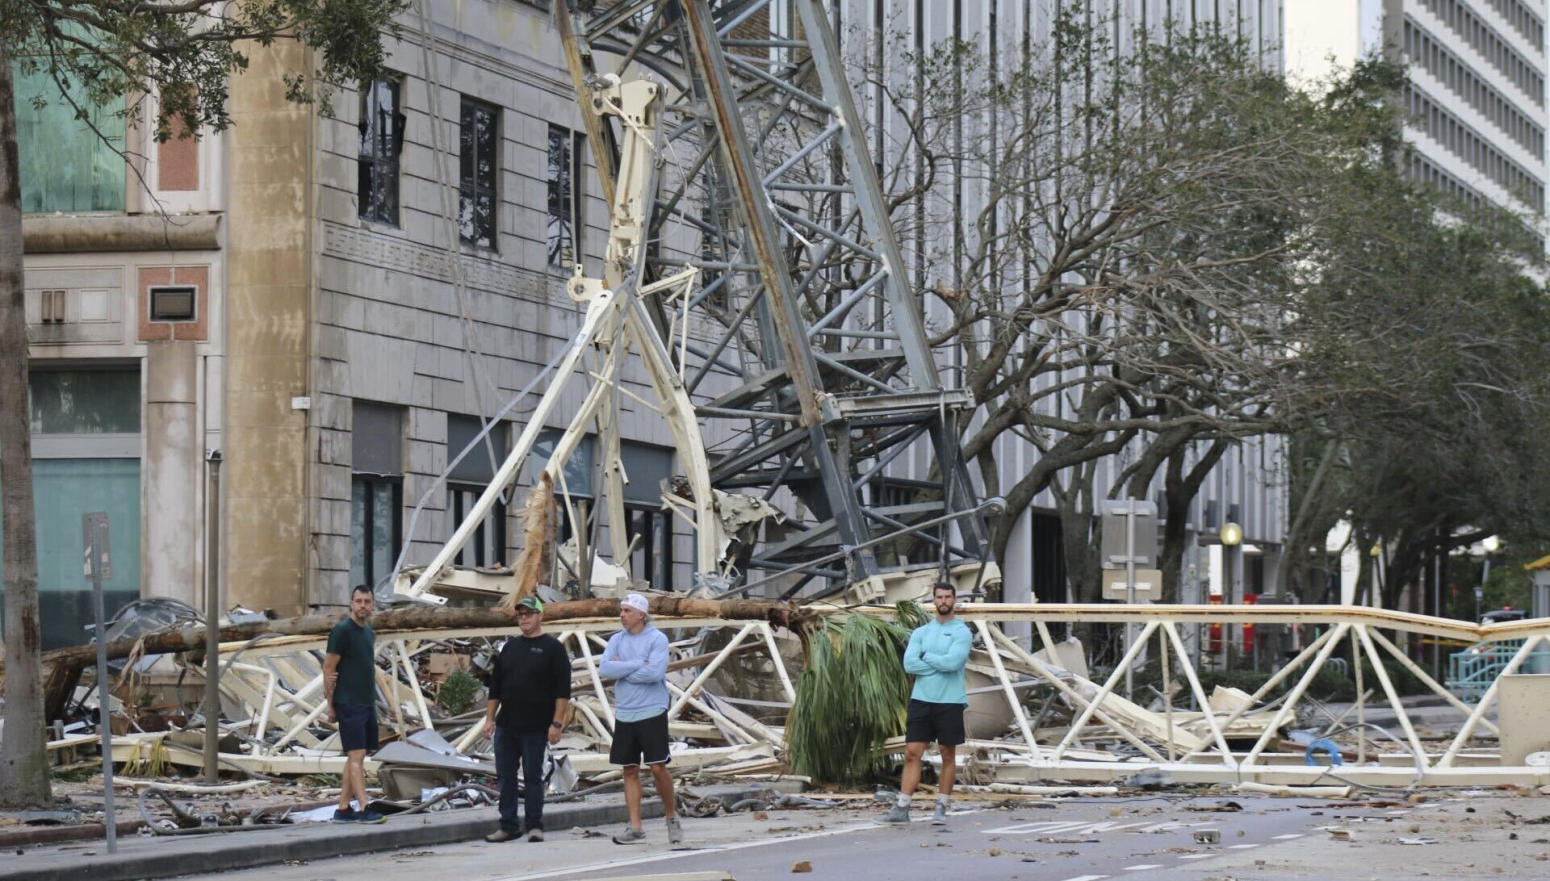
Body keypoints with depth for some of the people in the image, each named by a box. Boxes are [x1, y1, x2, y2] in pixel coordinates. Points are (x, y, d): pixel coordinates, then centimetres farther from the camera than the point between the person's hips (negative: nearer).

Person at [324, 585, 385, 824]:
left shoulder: (369, 633, 15)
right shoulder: (342, 631, -9)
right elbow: (328, 669, -9)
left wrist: (372, 699, 7)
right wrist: (330, 706, -10)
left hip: (367, 703, 8)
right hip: (349, 705, -8)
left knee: (355, 757, 8)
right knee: (356, 755, -11)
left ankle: (343, 809, 11)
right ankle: (363, 810, -15)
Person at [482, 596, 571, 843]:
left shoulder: (552, 648, -3)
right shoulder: (510, 647, 13)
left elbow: (562, 689, -8)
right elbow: (495, 686, 17)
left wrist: (557, 723, -15)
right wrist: (489, 718, 11)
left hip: (535, 728, -5)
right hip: (506, 726, 5)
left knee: (533, 777, 0)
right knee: (506, 776, 6)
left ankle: (534, 825, 8)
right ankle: (508, 826, 12)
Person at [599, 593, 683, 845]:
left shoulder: (657, 639, -5)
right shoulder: (616, 640, 8)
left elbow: (655, 672, -19)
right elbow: (604, 669, -6)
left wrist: (622, 670, -9)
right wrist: (638, 664, -12)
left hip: (652, 713, -5)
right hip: (624, 715, 5)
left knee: (658, 768, -7)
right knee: (630, 770, 5)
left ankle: (672, 816, 14)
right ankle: (635, 827, 7)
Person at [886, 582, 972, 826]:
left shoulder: (962, 632, -2)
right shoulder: (921, 632, 10)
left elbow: (952, 662, -18)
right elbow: (909, 664, -4)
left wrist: (925, 656, -6)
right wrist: (940, 664, -11)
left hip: (949, 702, -3)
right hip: (921, 699, 3)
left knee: (948, 755, 5)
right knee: (912, 753, -2)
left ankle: (942, 808, 12)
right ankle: (902, 807, -4)